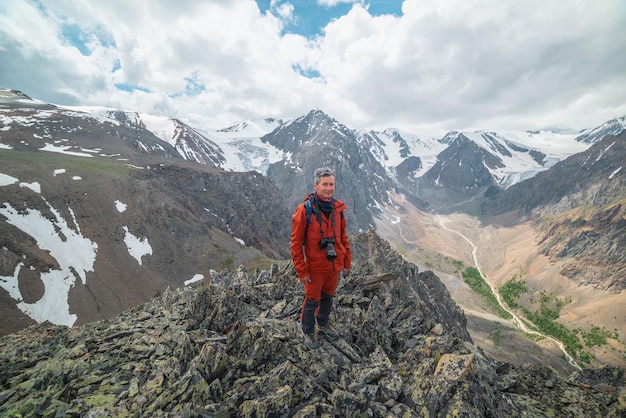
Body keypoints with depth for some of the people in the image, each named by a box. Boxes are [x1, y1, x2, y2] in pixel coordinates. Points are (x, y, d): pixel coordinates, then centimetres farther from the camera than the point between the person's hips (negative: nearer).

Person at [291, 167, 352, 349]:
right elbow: (296, 243, -15)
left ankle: (323, 324, 48)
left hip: (334, 265, 5)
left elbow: (343, 236, 6)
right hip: (315, 267, -5)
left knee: (328, 297, 23)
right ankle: (308, 332, 38)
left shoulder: (337, 208, -4)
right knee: (312, 301, 13)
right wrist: (302, 271, -13)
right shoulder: (304, 210, -19)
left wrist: (347, 260, 8)